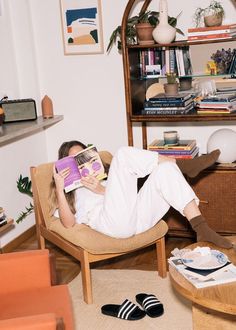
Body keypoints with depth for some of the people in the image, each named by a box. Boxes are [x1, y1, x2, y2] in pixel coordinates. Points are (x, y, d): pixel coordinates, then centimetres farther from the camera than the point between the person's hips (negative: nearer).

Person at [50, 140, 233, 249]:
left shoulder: (100, 180, 37)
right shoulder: (68, 192, 24)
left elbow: (121, 194, 16)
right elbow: (69, 223, 1)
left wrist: (102, 190, -2)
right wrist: (59, 189, -8)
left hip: (136, 218, 5)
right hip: (113, 222, -5)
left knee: (165, 170, -14)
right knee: (124, 154, -15)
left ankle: (202, 229, -24)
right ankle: (183, 164, -8)